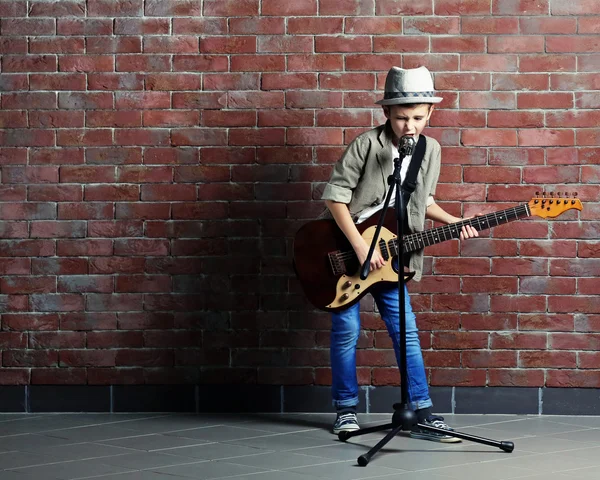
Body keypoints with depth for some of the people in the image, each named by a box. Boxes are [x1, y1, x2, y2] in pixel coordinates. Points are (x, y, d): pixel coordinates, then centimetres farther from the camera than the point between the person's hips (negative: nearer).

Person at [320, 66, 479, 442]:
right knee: (347, 330, 1)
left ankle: (423, 414, 6)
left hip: (387, 256, 4)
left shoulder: (431, 151, 3)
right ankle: (346, 409, 16)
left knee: (406, 331, 2)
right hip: (347, 249, -4)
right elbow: (335, 195, -15)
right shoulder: (367, 145, -15)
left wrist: (453, 222, -2)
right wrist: (360, 246, -19)